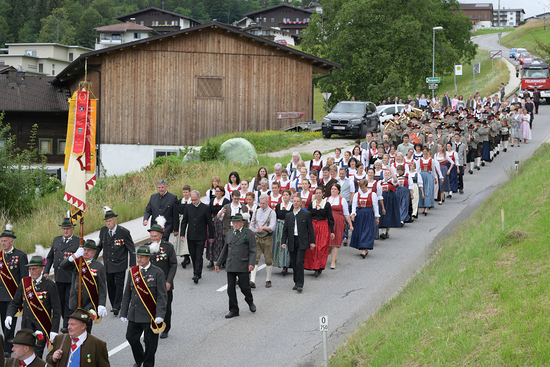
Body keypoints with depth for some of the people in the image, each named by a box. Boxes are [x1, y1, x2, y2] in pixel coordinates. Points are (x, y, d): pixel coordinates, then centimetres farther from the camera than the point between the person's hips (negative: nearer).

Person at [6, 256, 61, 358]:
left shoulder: (50, 285, -6)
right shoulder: (24, 282, 5)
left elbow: (57, 310, -5)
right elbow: (15, 303, 11)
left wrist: (54, 331, -12)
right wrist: (9, 316, -10)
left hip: (42, 329, -4)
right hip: (26, 327, 4)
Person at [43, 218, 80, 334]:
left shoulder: (79, 242, -3)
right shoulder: (56, 240, 13)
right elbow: (50, 257, 20)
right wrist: (46, 271, 12)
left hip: (72, 278, -5)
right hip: (59, 278, 5)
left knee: (69, 302, -4)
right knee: (61, 301, 9)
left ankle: (67, 326, -2)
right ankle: (66, 321, 23)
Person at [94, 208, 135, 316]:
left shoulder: (124, 232, -13)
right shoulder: (103, 230, 0)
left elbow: (131, 249, -7)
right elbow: (100, 245, 17)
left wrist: (133, 265, -11)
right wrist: (93, 258, 17)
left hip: (120, 263, -5)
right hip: (108, 264, 5)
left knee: (119, 284, -9)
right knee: (110, 285, 8)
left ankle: (117, 306, -9)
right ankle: (114, 305, 20)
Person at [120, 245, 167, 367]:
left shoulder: (157, 273, -7)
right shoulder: (132, 271, 6)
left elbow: (162, 296, -9)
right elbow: (127, 294, 11)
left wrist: (160, 315, -18)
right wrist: (123, 313, 8)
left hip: (150, 316, -4)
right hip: (134, 315, 4)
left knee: (150, 342, 3)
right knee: (131, 337, 8)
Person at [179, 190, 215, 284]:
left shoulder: (205, 208, -3)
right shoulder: (188, 208, 7)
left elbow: (209, 223, 1)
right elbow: (184, 221, 12)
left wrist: (211, 236, 3)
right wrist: (182, 234, 2)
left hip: (201, 237, -4)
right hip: (190, 237, 4)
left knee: (199, 256, -9)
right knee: (193, 255, 9)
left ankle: (197, 274, -15)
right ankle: (196, 272, 21)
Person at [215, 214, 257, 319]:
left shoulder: (249, 234, -1)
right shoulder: (229, 234, 14)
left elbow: (253, 250, -5)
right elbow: (225, 250, 21)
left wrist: (251, 263, -18)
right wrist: (218, 263, 20)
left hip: (243, 266, -4)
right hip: (231, 266, 4)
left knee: (244, 287, -2)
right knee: (231, 288, 2)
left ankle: (250, 302, 29)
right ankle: (234, 310, 11)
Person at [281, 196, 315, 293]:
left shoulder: (306, 214, 2)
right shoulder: (288, 216, 13)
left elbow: (310, 229, 3)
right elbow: (285, 230, 13)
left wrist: (312, 242, -1)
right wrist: (283, 241, 3)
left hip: (302, 243, -4)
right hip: (292, 242, 4)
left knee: (299, 262, -14)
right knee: (293, 263, 8)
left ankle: (300, 285, -13)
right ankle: (296, 282, 21)